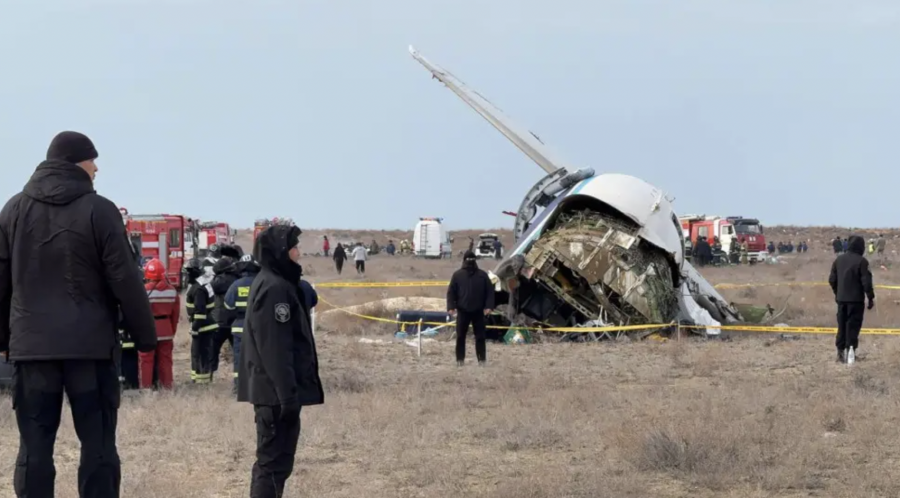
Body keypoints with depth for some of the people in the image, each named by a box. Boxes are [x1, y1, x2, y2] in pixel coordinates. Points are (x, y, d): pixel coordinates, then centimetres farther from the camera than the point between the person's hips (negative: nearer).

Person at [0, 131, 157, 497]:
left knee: (34, 448, 4)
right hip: (90, 344, -3)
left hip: (32, 344, 3)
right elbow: (125, 280, -7)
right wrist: (145, 336, 2)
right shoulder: (98, 210, -6)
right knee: (98, 445, 3)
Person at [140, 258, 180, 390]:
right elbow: (176, 314, 7)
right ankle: (167, 386, 14)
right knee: (165, 360, 11)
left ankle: (146, 387, 3)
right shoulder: (172, 291, 1)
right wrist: (173, 331, 17)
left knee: (146, 360, 3)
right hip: (166, 331, 4)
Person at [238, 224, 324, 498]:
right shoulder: (275, 289, -17)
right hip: (277, 392, -11)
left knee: (272, 459, 16)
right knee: (275, 461, -9)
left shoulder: (272, 283, 16)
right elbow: (275, 349, -23)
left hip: (273, 390, 11)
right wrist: (288, 394, -23)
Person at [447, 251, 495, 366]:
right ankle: (460, 359, 7)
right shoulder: (457, 275, 4)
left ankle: (482, 359, 6)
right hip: (462, 311, 0)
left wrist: (488, 306, -8)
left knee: (480, 336, 2)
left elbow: (490, 291, 3)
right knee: (460, 336, 1)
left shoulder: (482, 275, 5)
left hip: (478, 311, 0)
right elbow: (451, 292, 3)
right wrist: (451, 307, -9)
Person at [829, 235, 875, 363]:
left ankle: (840, 352, 14)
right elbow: (866, 282, -14)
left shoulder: (839, 260, 6)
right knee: (853, 326, -1)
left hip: (841, 299, 6)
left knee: (842, 325, 13)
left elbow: (832, 280, 11)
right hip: (856, 300, -5)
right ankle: (850, 350, -5)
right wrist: (871, 298, -5)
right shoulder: (861, 261, -13)